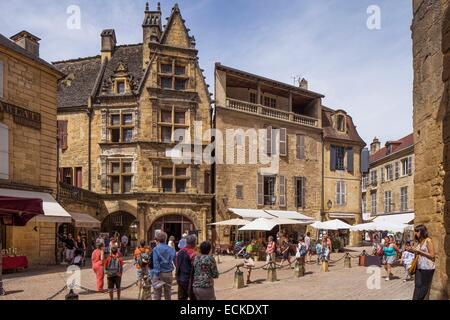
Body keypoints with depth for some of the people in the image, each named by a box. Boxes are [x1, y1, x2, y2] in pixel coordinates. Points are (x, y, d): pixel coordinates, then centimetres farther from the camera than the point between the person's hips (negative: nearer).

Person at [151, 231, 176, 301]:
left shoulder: (156, 249, -9)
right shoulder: (171, 249, 3)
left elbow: (156, 263, -14)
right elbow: (176, 261, 4)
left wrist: (156, 275, -14)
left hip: (159, 274, -3)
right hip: (168, 274, 4)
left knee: (157, 294, 4)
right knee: (168, 294, 14)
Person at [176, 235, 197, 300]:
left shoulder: (180, 252, 5)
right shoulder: (193, 254, -19)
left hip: (181, 280, 7)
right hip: (189, 281, -7)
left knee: (181, 297, 14)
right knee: (193, 297, 4)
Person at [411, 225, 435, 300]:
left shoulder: (428, 240, -10)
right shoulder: (419, 242, 12)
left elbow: (432, 255, -14)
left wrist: (419, 251, -15)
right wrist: (413, 251, 6)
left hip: (427, 268, -7)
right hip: (419, 267, 7)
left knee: (424, 287, 3)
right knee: (417, 285, 1)